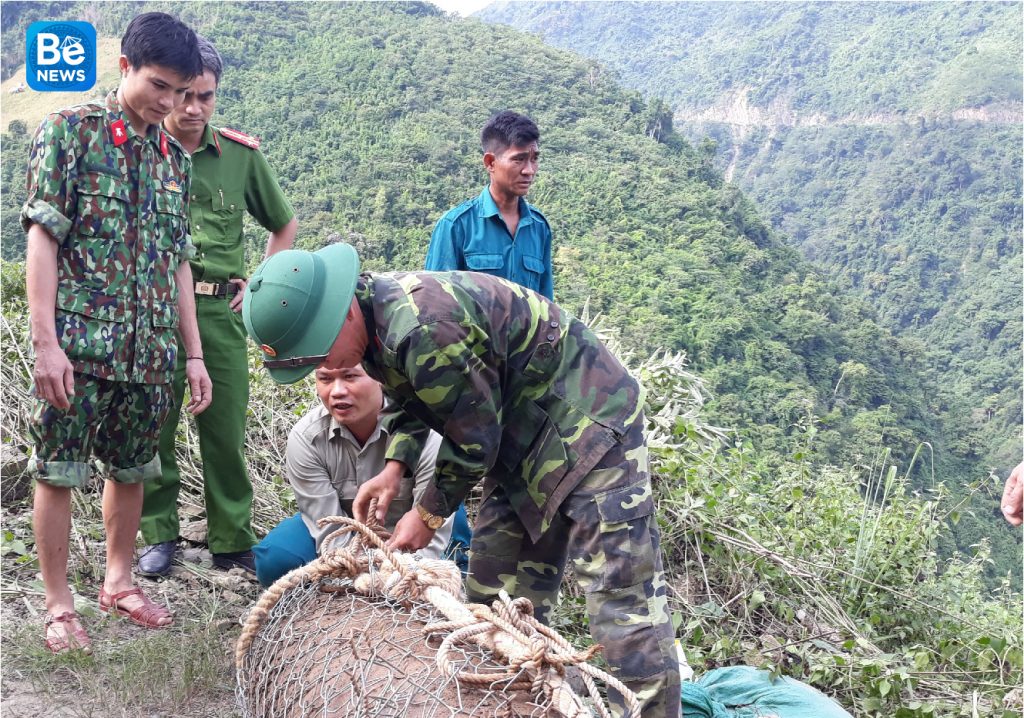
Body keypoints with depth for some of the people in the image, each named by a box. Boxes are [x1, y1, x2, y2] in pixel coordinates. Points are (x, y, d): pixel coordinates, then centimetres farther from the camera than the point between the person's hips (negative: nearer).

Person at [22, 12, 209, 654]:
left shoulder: (175, 158, 12)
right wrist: (46, 342, -15)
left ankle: (119, 581, 31)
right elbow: (42, 238, -8)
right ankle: (59, 605, 16)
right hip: (79, 341, -5)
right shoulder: (70, 131, -3)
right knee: (59, 471, 3)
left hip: (150, 349, 5)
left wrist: (194, 353, 12)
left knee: (132, 469, 14)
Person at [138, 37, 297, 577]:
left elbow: (284, 226, 18)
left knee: (226, 430, 5)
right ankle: (158, 535, 22)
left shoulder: (241, 154, 6)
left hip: (220, 310, 1)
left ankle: (232, 540, 17)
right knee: (153, 428, 6)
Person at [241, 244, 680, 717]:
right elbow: (414, 399, 17)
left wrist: (429, 514, -7)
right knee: (498, 596, 9)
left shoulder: (422, 327, -31)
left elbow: (474, 435, -21)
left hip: (584, 419, -9)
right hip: (521, 439, 10)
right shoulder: (374, 322, 0)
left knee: (621, 595, -11)